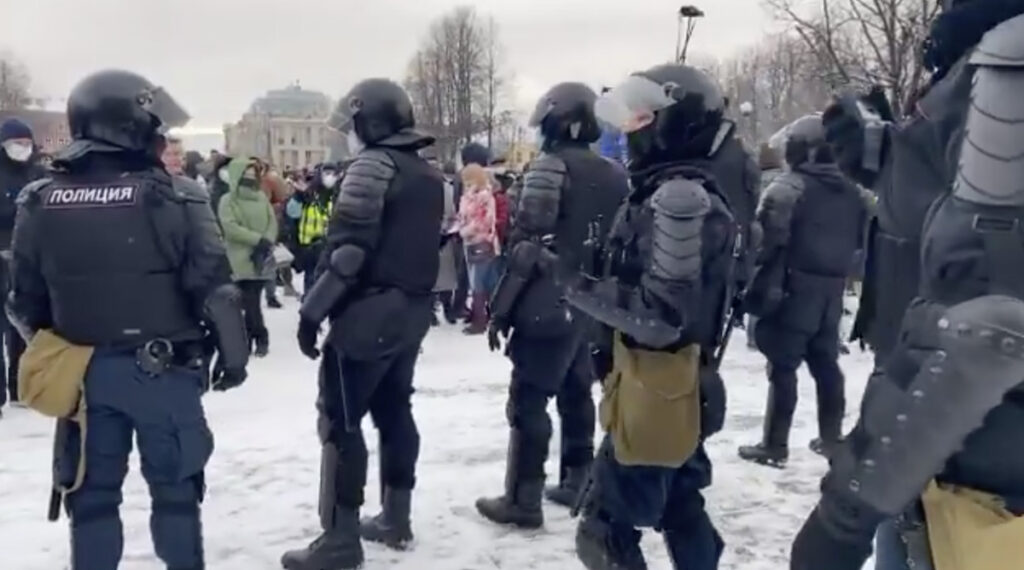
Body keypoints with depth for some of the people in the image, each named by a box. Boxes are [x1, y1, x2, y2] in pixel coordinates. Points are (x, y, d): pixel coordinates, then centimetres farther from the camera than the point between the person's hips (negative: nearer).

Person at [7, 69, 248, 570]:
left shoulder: (39, 202, 0)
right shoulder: (173, 197, -12)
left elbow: (26, 299, 7)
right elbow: (212, 288, -12)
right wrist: (233, 353, 0)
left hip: (81, 371, 3)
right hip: (162, 368, -3)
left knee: (92, 492, 15)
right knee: (174, 488, 12)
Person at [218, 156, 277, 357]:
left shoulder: (261, 197, 11)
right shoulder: (228, 200, -3)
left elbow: (273, 222, 9)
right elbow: (230, 227, -13)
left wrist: (267, 242, -10)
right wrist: (258, 239, -17)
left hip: (262, 258, 4)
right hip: (242, 260, -4)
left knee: (252, 299, 9)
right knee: (250, 301, -6)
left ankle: (247, 337, 19)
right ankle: (261, 337, 3)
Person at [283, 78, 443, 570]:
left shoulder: (372, 165, -12)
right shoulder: (429, 174, 15)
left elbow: (347, 249, -19)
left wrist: (312, 310, -14)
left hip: (368, 312, -9)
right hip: (412, 311, 9)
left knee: (341, 420, -3)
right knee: (394, 410, 16)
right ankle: (395, 518, 23)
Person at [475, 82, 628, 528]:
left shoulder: (550, 167, -11)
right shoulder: (616, 175, 11)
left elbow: (527, 245, -16)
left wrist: (500, 308, -11)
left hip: (549, 306, -8)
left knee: (529, 399, -2)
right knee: (577, 393, 18)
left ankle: (523, 500, 1)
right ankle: (578, 483, 26)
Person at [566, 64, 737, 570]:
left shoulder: (678, 197, -20)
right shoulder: (667, 193, 11)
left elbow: (661, 313, -24)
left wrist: (579, 287, -18)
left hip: (655, 390, -10)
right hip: (676, 387, 10)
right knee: (679, 509, 21)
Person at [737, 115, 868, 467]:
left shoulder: (789, 188, -13)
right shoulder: (851, 192, 12)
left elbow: (767, 242, -19)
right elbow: (859, 241, 18)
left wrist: (759, 291, -13)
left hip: (795, 288, -7)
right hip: (832, 291, 7)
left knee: (783, 366, -2)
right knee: (826, 363, 17)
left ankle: (774, 445, 1)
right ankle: (831, 438, 26)